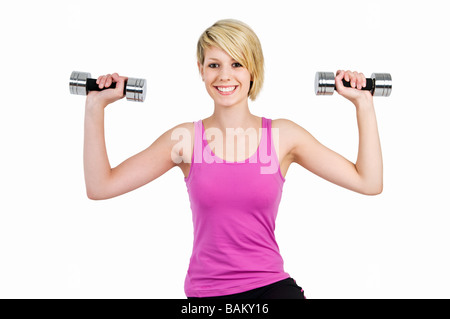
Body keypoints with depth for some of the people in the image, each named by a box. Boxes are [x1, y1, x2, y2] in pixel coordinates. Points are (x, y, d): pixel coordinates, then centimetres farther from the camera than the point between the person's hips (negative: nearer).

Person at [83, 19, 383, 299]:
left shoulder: (283, 135, 0)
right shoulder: (186, 138, 0)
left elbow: (369, 182, -1)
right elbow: (100, 187, -3)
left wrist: (363, 103, -2)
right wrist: (96, 107, -7)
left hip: (272, 286, 1)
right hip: (205, 290, 0)